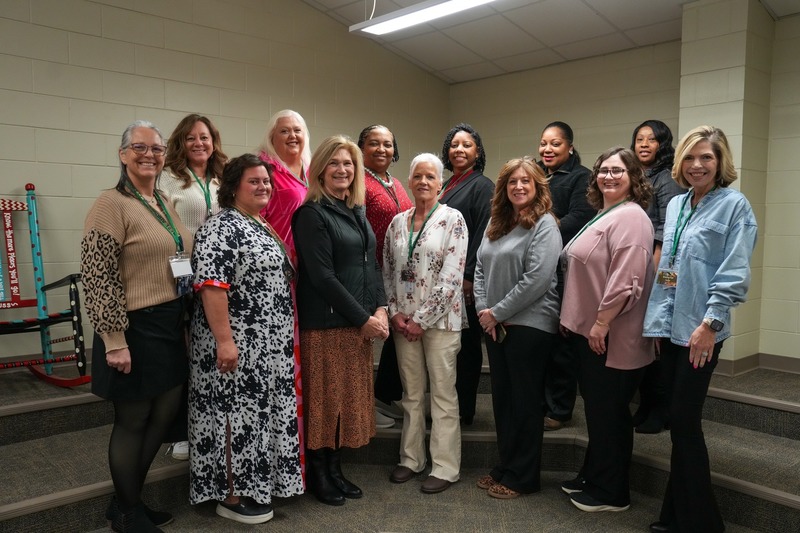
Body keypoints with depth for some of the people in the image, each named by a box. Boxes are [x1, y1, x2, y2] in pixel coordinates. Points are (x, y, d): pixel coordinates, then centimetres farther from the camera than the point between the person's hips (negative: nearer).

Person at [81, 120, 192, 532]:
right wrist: (114, 341, -20)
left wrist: (186, 322, 16)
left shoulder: (165, 204, 12)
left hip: (172, 326, 8)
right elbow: (97, 279, -17)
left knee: (165, 415, 15)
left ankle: (129, 498, 34)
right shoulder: (111, 204, -12)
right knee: (132, 421, 6)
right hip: (135, 329, -8)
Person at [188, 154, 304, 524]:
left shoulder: (265, 229, 15)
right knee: (237, 415, 1)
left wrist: (284, 337, 20)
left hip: (269, 345, 9)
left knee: (261, 413, 16)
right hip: (238, 344, -9)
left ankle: (253, 483, 31)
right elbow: (211, 286, -22)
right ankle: (231, 496, 15)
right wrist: (224, 340, -27)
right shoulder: (220, 227, -13)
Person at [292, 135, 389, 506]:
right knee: (324, 398, 3)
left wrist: (380, 309, -1)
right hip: (325, 323, -7)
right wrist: (363, 318, -15)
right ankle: (317, 474, 20)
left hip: (360, 322, 7)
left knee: (350, 395, 13)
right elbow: (322, 277, -17)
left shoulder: (357, 211, 13)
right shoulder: (311, 214, -10)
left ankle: (335, 469, 27)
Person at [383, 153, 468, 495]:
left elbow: (451, 277, -13)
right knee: (411, 393, 14)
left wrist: (422, 319, -13)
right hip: (403, 320, 5)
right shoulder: (397, 222, 9)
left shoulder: (452, 220, -6)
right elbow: (388, 271, 10)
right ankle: (411, 459, 27)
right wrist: (395, 312, -3)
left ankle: (445, 467, 15)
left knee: (443, 393, 3)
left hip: (439, 319, -4)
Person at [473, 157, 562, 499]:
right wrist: (483, 310, -3)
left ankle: (522, 477, 18)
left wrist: (498, 312, -14)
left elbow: (537, 279, -19)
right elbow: (480, 268, 11)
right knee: (502, 398, 14)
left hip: (529, 326, -7)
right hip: (495, 326, 7)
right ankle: (504, 468, 29)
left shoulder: (544, 224, -10)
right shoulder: (496, 223, 13)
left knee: (525, 402, 4)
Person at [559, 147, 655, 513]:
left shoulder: (629, 216, -15)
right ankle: (593, 475, 34)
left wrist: (600, 323, -23)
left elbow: (625, 280, -24)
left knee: (608, 412, 3)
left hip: (609, 336, -10)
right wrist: (573, 317, 19)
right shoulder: (602, 216, 17)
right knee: (596, 408, 19)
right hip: (588, 330, 10)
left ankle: (611, 492, 19)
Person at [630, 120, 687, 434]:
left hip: (657, 270, -7)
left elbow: (667, 231, -14)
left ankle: (661, 411, 11)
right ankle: (645, 405, 25)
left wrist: (653, 271, -19)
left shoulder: (667, 179, -7)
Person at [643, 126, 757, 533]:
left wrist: (709, 323, -16)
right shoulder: (675, 205, 13)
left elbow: (734, 273, -12)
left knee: (684, 422, -3)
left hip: (701, 330, -6)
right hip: (671, 326, 6)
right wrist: (659, 320, 13)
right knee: (679, 422, 12)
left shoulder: (734, 205, -6)